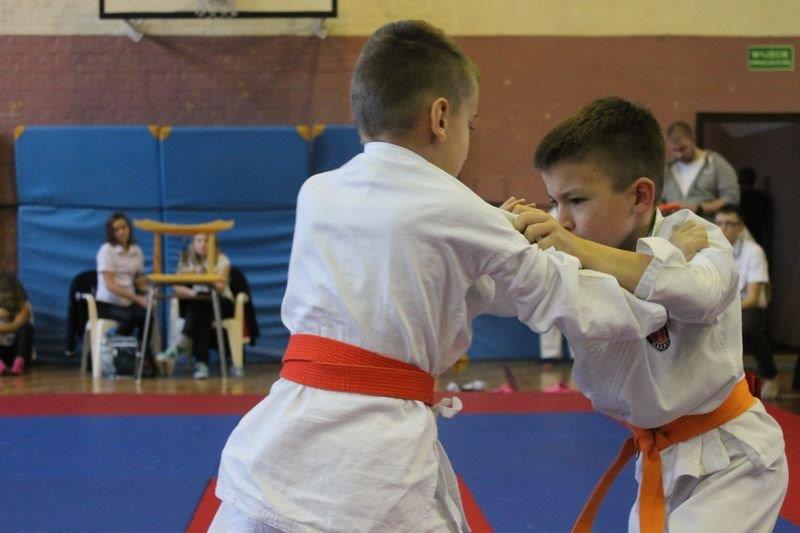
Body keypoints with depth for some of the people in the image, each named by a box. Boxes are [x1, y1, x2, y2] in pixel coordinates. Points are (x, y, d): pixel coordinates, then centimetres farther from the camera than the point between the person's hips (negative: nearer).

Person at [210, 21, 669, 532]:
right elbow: (560, 295, 5)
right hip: (377, 465, -4)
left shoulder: (316, 194, 7)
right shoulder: (454, 209, -6)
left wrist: (501, 227, 26)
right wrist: (657, 307, 21)